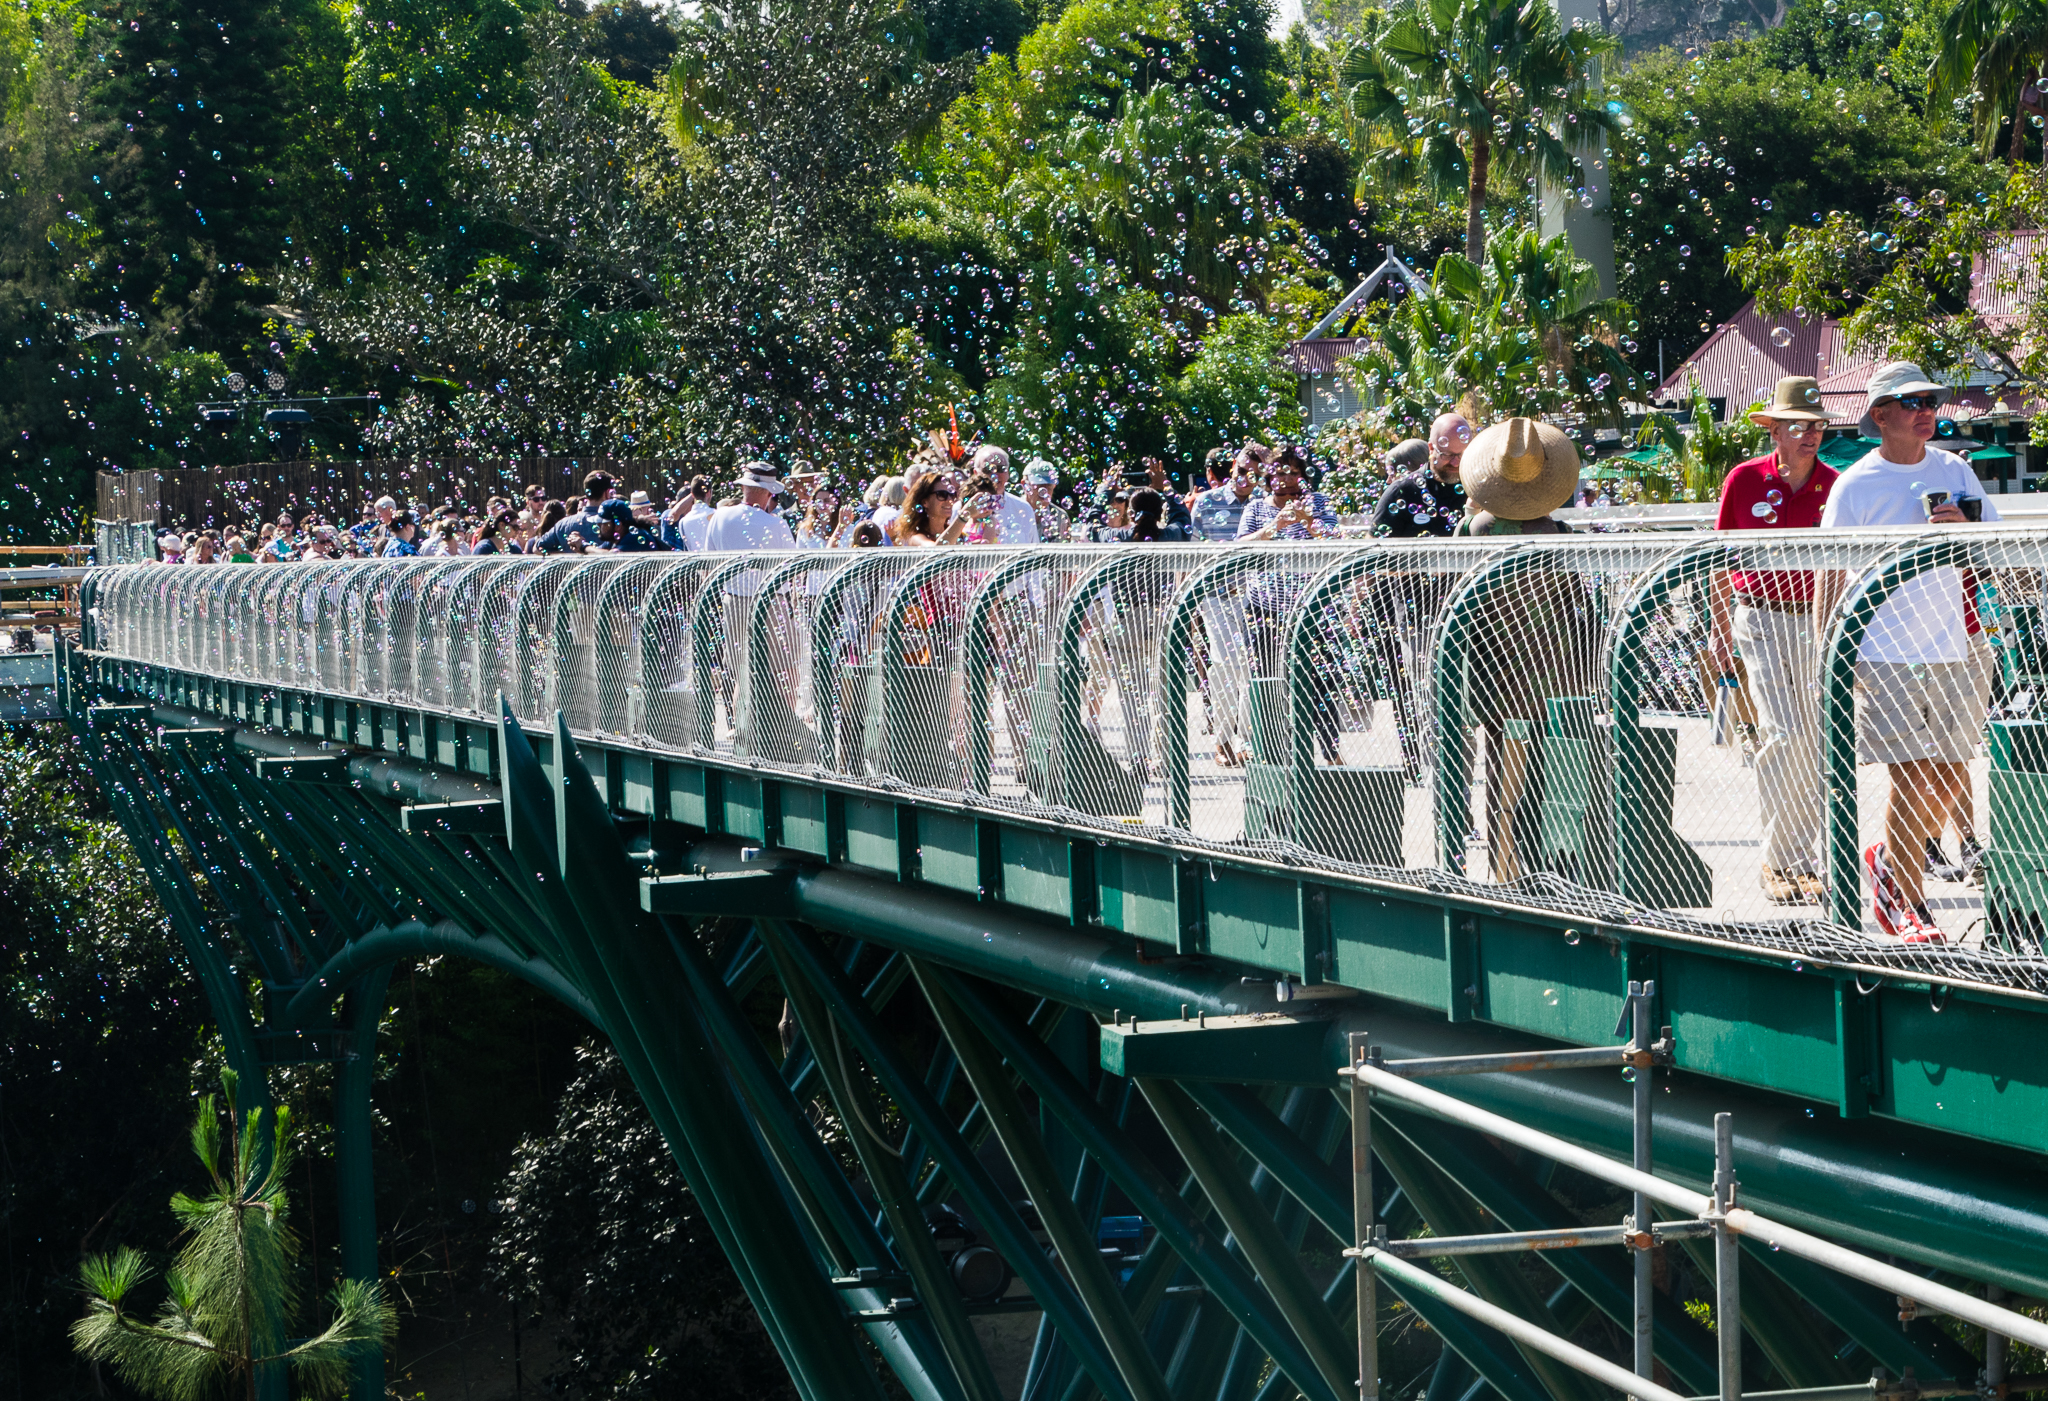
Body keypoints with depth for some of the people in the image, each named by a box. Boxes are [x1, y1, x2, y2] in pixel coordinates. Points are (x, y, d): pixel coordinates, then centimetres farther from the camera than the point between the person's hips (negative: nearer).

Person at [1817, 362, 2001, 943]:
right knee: (1911, 775, -9)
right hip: (1883, 653, -4)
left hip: (1949, 649, 4)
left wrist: (1967, 530, -11)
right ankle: (1906, 901, 4)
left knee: (1950, 773, 6)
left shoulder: (1954, 471, 9)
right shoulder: (1854, 485, -3)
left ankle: (1890, 861, 29)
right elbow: (1831, 577, -1)